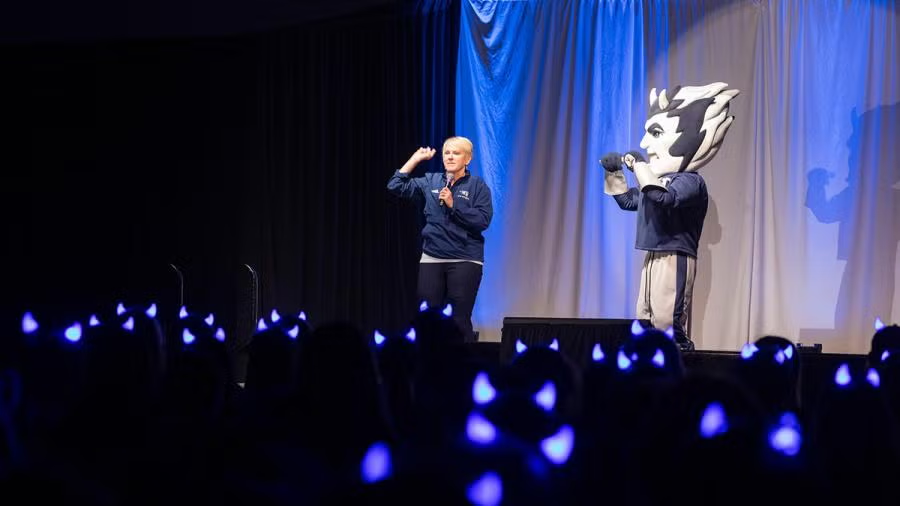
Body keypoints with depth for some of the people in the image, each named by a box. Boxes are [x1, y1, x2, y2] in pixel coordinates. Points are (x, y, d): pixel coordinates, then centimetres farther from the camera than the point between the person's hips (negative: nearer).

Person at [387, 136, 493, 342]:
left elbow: (483, 220, -11)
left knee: (459, 320, -5)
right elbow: (396, 186, 7)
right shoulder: (430, 182, 11)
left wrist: (453, 205, -14)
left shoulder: (478, 186, 0)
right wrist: (415, 159, 5)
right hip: (431, 259, 4)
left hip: (465, 261, -4)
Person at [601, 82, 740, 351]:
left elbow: (664, 197, -33)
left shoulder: (690, 181, -12)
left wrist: (640, 166, -23)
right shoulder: (656, 180, 17)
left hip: (675, 260, -10)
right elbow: (628, 201, 33)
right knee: (645, 319, 8)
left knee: (668, 320, -15)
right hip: (653, 258, 10)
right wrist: (614, 173, 18)